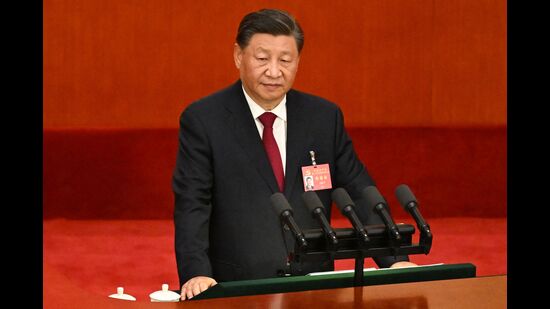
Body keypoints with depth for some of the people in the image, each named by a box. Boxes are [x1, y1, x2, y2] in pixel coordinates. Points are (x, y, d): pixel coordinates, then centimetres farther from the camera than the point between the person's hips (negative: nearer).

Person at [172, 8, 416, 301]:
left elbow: (358, 193, 11)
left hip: (314, 283, 3)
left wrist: (395, 261, -2)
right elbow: (191, 205, -6)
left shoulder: (325, 117, 10)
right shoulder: (203, 120, 0)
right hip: (236, 288, -3)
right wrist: (197, 274, -21)